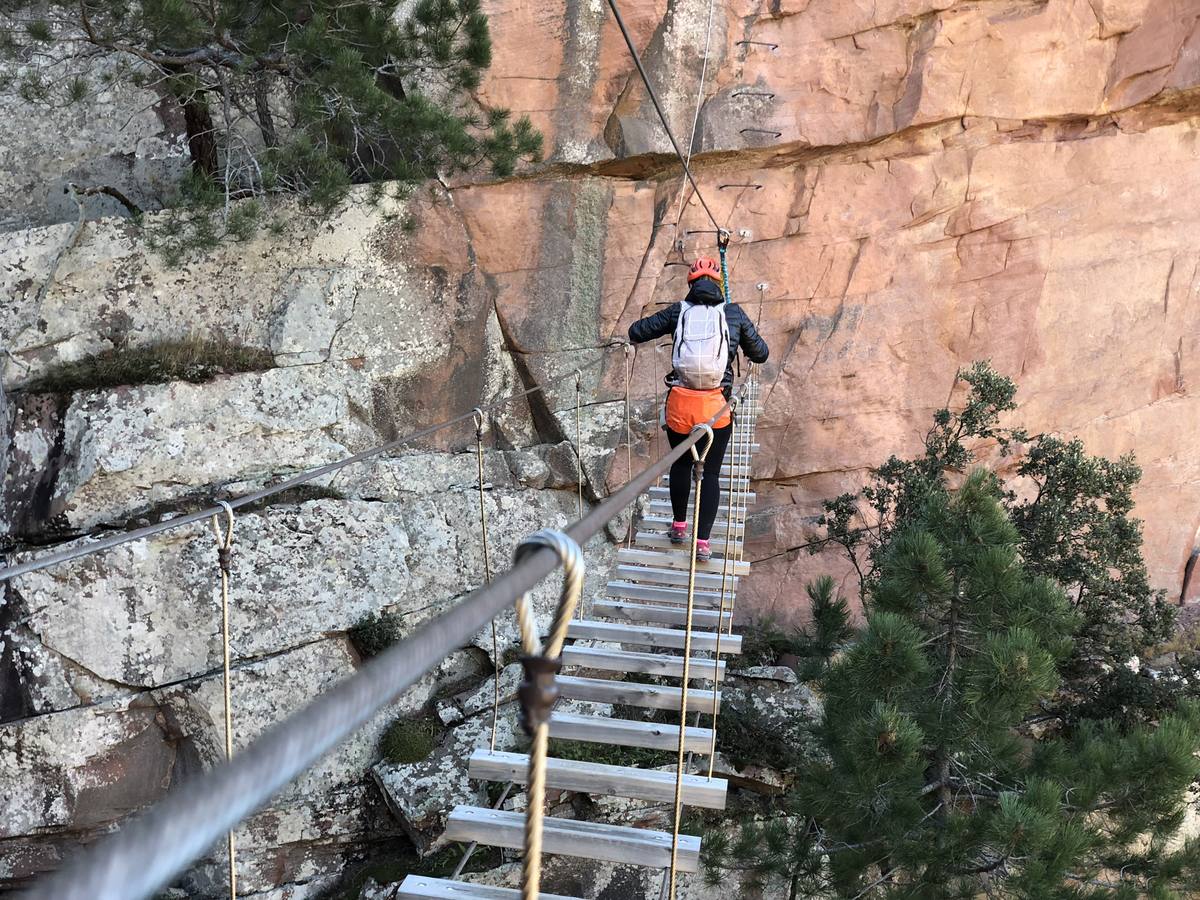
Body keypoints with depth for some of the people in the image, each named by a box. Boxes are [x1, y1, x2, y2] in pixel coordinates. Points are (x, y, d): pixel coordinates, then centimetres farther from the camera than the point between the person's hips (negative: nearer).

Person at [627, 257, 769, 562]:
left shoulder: (679, 311, 2)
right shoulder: (734, 313, 3)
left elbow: (636, 333, 6)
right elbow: (760, 354, 12)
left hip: (679, 405, 1)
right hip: (716, 408, -1)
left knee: (681, 463, 24)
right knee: (711, 473, 10)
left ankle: (679, 525, 36)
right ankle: (702, 542, 6)